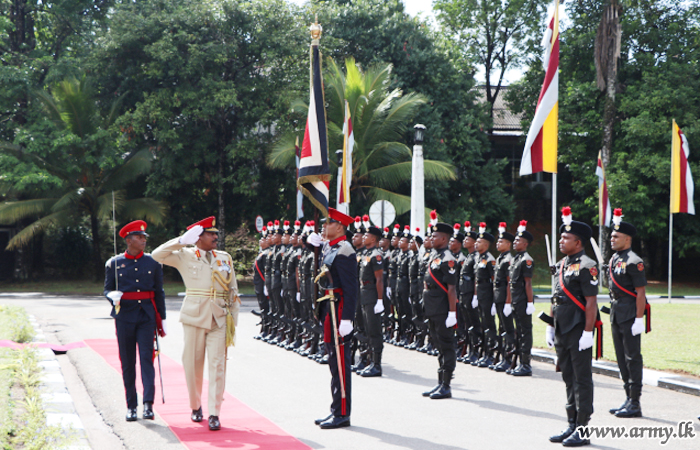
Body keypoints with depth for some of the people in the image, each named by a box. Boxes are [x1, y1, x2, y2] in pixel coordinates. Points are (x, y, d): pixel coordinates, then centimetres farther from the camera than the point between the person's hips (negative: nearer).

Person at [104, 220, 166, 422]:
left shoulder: (153, 262, 7)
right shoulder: (114, 263, 3)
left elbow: (159, 292, 11)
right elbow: (107, 289, 8)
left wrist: (162, 319, 9)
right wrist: (113, 296, -16)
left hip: (147, 316, 0)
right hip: (125, 316, 0)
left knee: (147, 357, -10)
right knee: (127, 361, 4)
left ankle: (148, 404, -15)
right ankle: (131, 406, 13)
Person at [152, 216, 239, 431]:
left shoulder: (225, 258, 14)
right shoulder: (185, 256, 5)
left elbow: (233, 289, 16)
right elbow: (157, 255, -4)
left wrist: (234, 316, 9)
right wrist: (182, 241, -9)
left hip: (219, 317, 1)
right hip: (194, 316, -1)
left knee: (218, 365, -6)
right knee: (193, 363, 5)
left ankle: (214, 414, -4)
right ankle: (195, 406, 24)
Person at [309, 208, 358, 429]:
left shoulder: (343, 251, -15)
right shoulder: (329, 249, 13)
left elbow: (351, 288, -20)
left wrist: (346, 319, -24)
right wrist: (314, 244, 18)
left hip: (338, 309, -10)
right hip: (328, 310, 10)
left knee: (340, 362, -6)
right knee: (334, 361, 14)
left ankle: (342, 415, -1)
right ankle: (336, 411, 21)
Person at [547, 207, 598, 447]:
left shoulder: (586, 267, -13)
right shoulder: (561, 265, 14)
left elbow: (591, 303, -16)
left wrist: (588, 333, -20)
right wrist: (550, 326, 17)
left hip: (579, 333, -9)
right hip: (562, 332, 9)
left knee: (582, 380, -2)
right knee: (569, 379, 14)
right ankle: (572, 426, 22)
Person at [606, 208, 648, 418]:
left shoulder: (633, 262, -14)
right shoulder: (614, 259, 13)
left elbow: (641, 292, -17)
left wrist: (639, 320, -20)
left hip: (630, 316, -9)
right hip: (616, 314, 9)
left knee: (633, 358, -4)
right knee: (622, 358, 13)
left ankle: (635, 404, 0)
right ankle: (629, 399, 21)